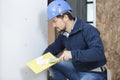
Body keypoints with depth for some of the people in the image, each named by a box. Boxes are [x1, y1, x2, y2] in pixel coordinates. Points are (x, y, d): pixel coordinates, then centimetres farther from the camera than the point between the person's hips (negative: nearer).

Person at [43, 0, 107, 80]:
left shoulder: (88, 30, -22)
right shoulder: (63, 34, 2)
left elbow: (99, 52, -34)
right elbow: (54, 47, 18)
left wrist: (73, 54, -39)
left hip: (94, 73, -7)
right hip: (77, 70, 8)